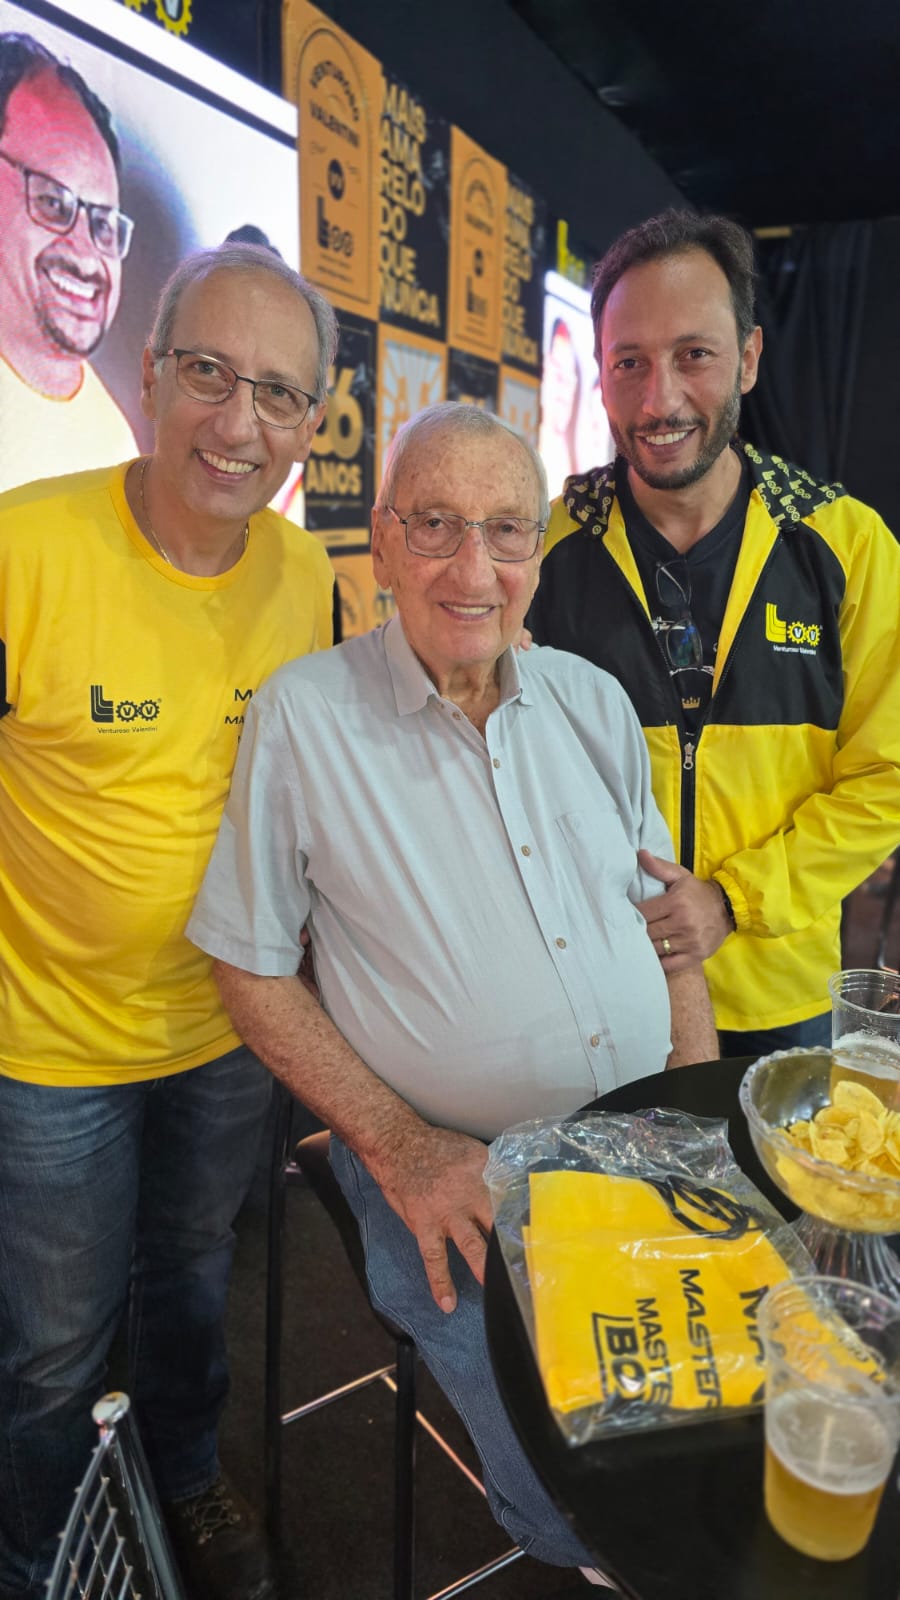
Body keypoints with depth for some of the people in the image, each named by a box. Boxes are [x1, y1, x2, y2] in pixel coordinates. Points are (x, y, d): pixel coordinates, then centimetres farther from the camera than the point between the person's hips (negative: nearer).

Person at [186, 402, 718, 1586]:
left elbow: (662, 915, 9)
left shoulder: (594, 700, 3)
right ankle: (581, 1554, 24)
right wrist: (400, 1147, -15)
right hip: (453, 1179, -4)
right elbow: (253, 975, -6)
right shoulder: (301, 715, -11)